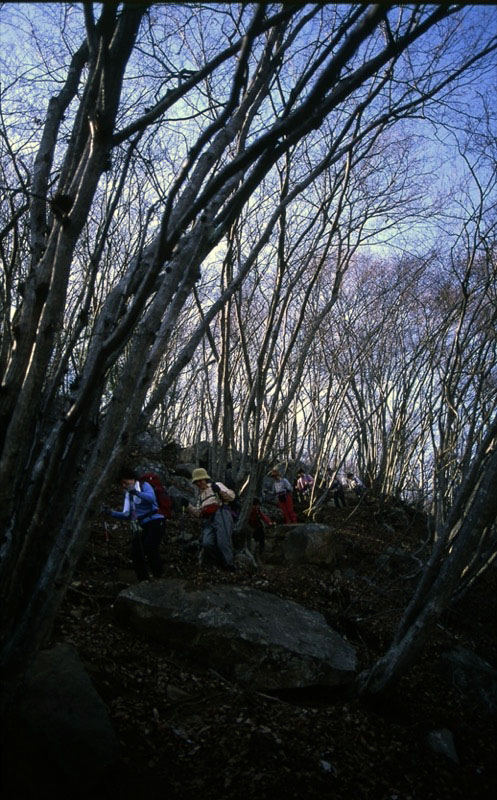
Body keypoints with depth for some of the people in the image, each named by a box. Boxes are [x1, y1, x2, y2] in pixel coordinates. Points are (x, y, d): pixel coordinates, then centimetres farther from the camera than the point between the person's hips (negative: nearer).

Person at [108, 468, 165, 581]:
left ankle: (158, 576, -10)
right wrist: (112, 513, -2)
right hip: (142, 525, 7)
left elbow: (152, 498, -25)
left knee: (149, 548, -22)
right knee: (136, 552, -3)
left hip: (155, 522, -7)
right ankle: (143, 579, 9)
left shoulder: (144, 486, -4)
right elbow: (127, 515, 12)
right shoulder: (127, 494, 16)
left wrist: (137, 493, -40)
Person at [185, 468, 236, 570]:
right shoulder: (201, 494, 33)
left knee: (223, 542, -19)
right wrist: (188, 506, 14)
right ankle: (221, 563, -1)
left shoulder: (217, 485, 15)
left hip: (221, 515, -6)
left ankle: (229, 565, -13)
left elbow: (231, 496, 2)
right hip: (209, 520, 6)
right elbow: (198, 513, 28)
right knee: (207, 543, -15)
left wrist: (219, 491, -14)